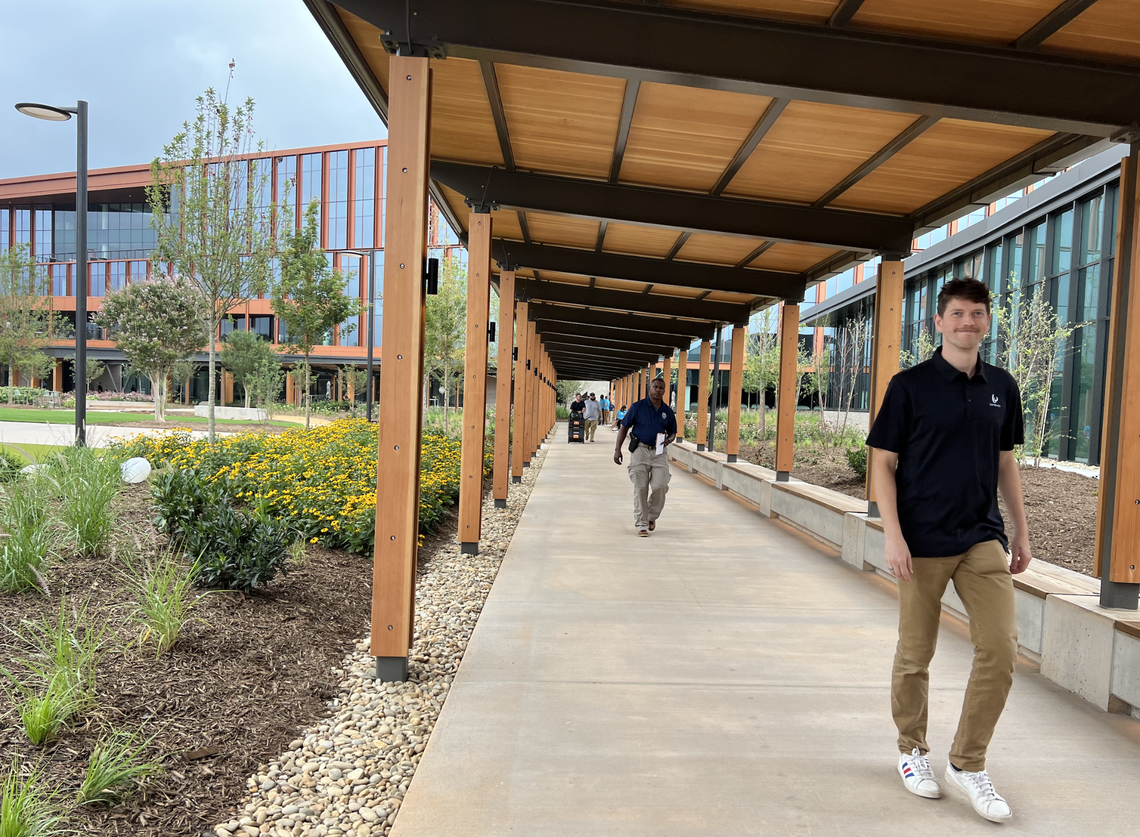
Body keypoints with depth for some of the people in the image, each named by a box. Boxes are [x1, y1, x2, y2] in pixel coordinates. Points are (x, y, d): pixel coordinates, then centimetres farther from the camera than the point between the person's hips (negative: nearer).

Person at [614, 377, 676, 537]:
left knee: (660, 486, -8)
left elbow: (673, 432, 19)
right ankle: (641, 525, 9)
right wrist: (617, 449, -4)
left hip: (659, 453, 2)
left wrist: (669, 440, -5)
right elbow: (624, 427, 2)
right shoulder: (638, 407, -2)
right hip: (640, 451, -2)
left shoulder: (668, 412, 7)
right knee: (640, 489, -1)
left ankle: (651, 517, 19)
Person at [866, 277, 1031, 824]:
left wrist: (1021, 531, 14)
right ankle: (912, 751, 28)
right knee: (915, 655, 7)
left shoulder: (1002, 387, 9)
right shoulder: (910, 385, -5)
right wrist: (893, 535, -13)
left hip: (983, 538, 4)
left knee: (1001, 648, -2)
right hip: (923, 542, -4)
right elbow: (883, 463, -5)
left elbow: (1005, 462, 16)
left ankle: (968, 763, 16)